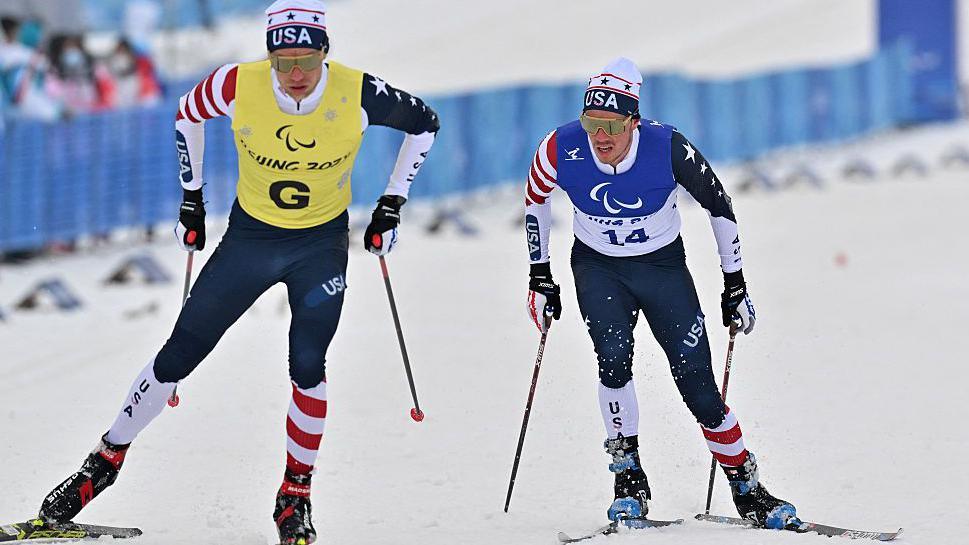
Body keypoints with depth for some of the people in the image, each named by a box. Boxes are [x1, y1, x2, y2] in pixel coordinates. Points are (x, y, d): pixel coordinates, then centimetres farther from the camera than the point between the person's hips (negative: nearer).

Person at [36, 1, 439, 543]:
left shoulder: (358, 94, -23)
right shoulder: (239, 85, -22)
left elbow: (424, 122, -4)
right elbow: (188, 115, 1)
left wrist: (392, 205, -4)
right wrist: (192, 196, 4)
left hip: (322, 244, -1)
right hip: (250, 235, 1)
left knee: (308, 368, -12)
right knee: (179, 355, 1)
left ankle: (295, 498, 5)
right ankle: (105, 462, 16)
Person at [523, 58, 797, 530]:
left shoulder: (669, 149, -27)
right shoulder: (561, 150, -22)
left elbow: (718, 206, -11)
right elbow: (535, 202, 0)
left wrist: (735, 285, -6)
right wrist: (539, 275, 4)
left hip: (663, 266, -1)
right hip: (597, 267, 1)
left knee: (696, 381, -7)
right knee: (614, 358, -23)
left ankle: (747, 487, 7)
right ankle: (628, 477, -8)